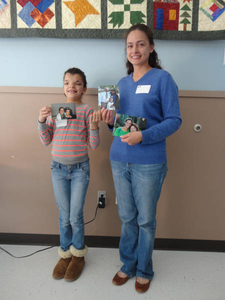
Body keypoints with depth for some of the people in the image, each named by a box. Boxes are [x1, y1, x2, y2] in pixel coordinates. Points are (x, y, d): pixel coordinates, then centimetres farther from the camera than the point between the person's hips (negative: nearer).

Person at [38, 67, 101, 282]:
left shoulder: (87, 110, -5)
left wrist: (94, 126, -22)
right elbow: (46, 141, 4)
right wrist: (42, 121, -11)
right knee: (64, 216, 13)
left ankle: (78, 254, 30)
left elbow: (94, 145, -6)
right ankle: (65, 254, 34)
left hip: (80, 168, -2)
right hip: (58, 168, 3)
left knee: (75, 216, 5)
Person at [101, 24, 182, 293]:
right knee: (127, 218, 17)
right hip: (119, 160, 5)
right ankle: (128, 265, 38)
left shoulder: (162, 78, -5)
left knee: (146, 220, 11)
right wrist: (110, 121, -6)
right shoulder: (122, 83, 11)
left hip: (149, 163, -4)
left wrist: (143, 136, -22)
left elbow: (174, 120, -10)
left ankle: (144, 270, 34)